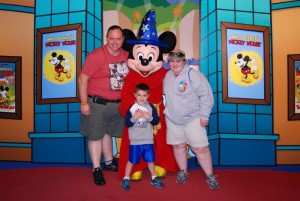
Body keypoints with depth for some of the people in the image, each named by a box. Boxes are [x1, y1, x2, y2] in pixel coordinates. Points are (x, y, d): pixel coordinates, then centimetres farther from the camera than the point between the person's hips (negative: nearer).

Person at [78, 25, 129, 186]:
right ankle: (96, 169, 18)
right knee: (95, 136, 5)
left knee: (108, 133, 21)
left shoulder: (126, 55, 2)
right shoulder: (96, 55, -16)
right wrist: (84, 103, -16)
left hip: (117, 104, 6)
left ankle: (108, 162, 38)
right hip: (97, 104, -5)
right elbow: (83, 79, -15)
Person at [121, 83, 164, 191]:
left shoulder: (151, 107, -1)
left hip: (148, 140, 2)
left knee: (150, 160, 14)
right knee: (131, 160, 8)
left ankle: (154, 178, 31)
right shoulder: (131, 108, -7)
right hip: (135, 140, -2)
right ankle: (126, 179, 22)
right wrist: (134, 118, -24)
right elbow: (127, 123, -8)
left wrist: (148, 117, -19)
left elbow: (157, 121, -4)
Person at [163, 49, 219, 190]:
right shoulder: (167, 76, 4)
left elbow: (206, 95, -16)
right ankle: (183, 171, 33)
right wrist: (167, 110, 15)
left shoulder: (193, 75, -16)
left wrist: (204, 116, -15)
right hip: (172, 119, 5)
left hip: (193, 119, -5)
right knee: (178, 146, 13)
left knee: (200, 148, -4)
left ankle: (210, 176, 12)